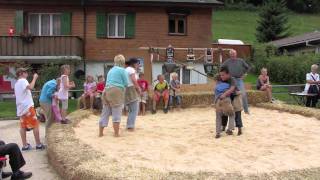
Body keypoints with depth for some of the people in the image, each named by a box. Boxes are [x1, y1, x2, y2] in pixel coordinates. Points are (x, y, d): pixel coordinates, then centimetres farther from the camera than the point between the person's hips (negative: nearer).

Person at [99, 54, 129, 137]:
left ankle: (100, 133, 15)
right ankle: (116, 133, 0)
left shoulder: (111, 70, 21)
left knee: (105, 113, 10)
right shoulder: (122, 70, -2)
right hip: (116, 92, -7)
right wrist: (122, 85, 18)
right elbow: (126, 83, -3)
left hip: (107, 91, 7)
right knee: (117, 114, -1)